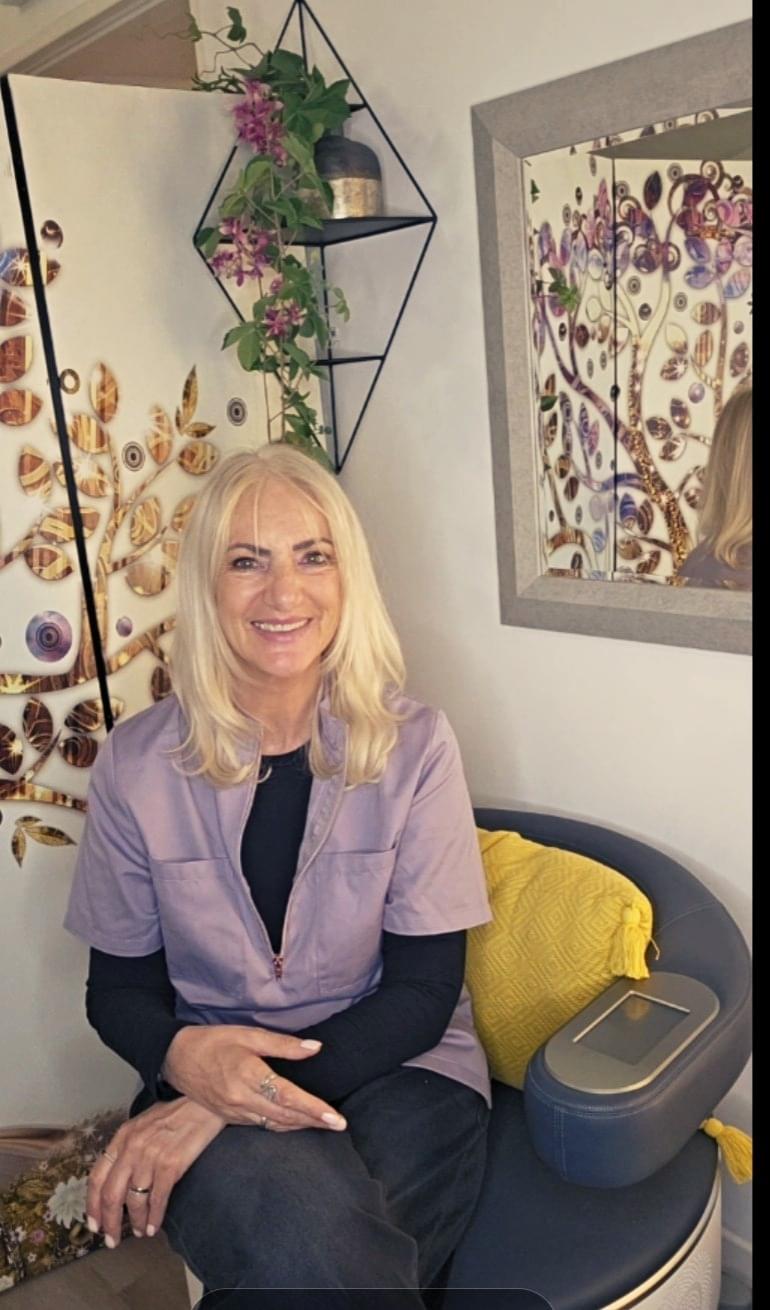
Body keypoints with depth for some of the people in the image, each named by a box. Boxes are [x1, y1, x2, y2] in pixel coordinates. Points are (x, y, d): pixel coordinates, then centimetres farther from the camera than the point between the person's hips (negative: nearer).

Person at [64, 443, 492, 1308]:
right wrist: (182, 1055, -20)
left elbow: (424, 990, -7)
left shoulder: (413, 745, -7)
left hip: (397, 1071, 0)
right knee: (307, 1228, -33)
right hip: (207, 1078, 0)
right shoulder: (137, 764, -4)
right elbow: (117, 986, 5)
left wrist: (234, 1101, -19)